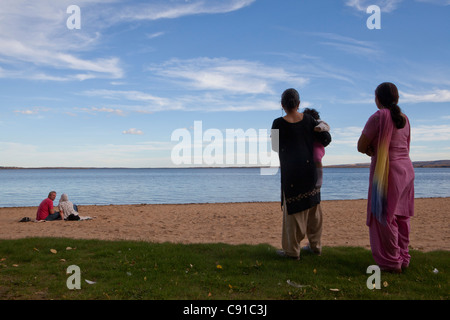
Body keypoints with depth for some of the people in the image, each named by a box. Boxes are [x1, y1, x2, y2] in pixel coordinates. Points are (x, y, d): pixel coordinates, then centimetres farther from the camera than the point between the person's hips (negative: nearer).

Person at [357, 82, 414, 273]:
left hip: (386, 171, -8)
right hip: (406, 169, 8)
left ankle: (392, 262, 6)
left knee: (385, 216, 0)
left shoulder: (378, 117, -13)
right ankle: (403, 257, 22)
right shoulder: (404, 119, 10)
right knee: (401, 216, 14)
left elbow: (361, 147, -11)